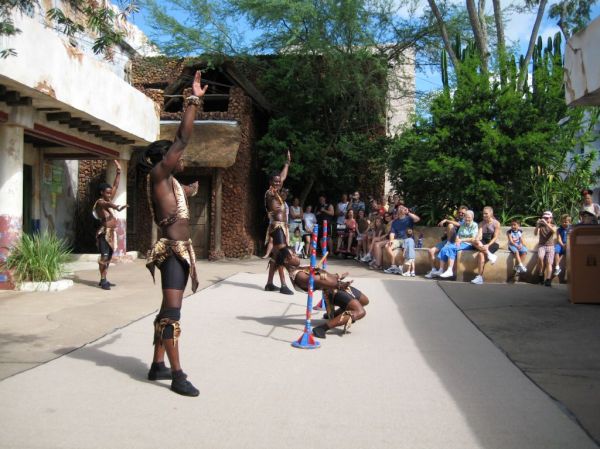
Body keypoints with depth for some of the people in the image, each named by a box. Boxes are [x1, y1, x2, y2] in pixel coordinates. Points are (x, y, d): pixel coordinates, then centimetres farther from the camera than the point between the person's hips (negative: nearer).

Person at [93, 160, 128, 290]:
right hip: (104, 232, -9)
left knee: (109, 256, 8)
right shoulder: (100, 202, -9)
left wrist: (119, 171, 13)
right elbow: (107, 204, -34)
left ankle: (104, 280, 13)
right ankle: (103, 281, -11)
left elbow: (116, 186, 17)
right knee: (104, 256, -12)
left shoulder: (109, 200, 14)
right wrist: (117, 207, -56)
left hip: (112, 232, 9)